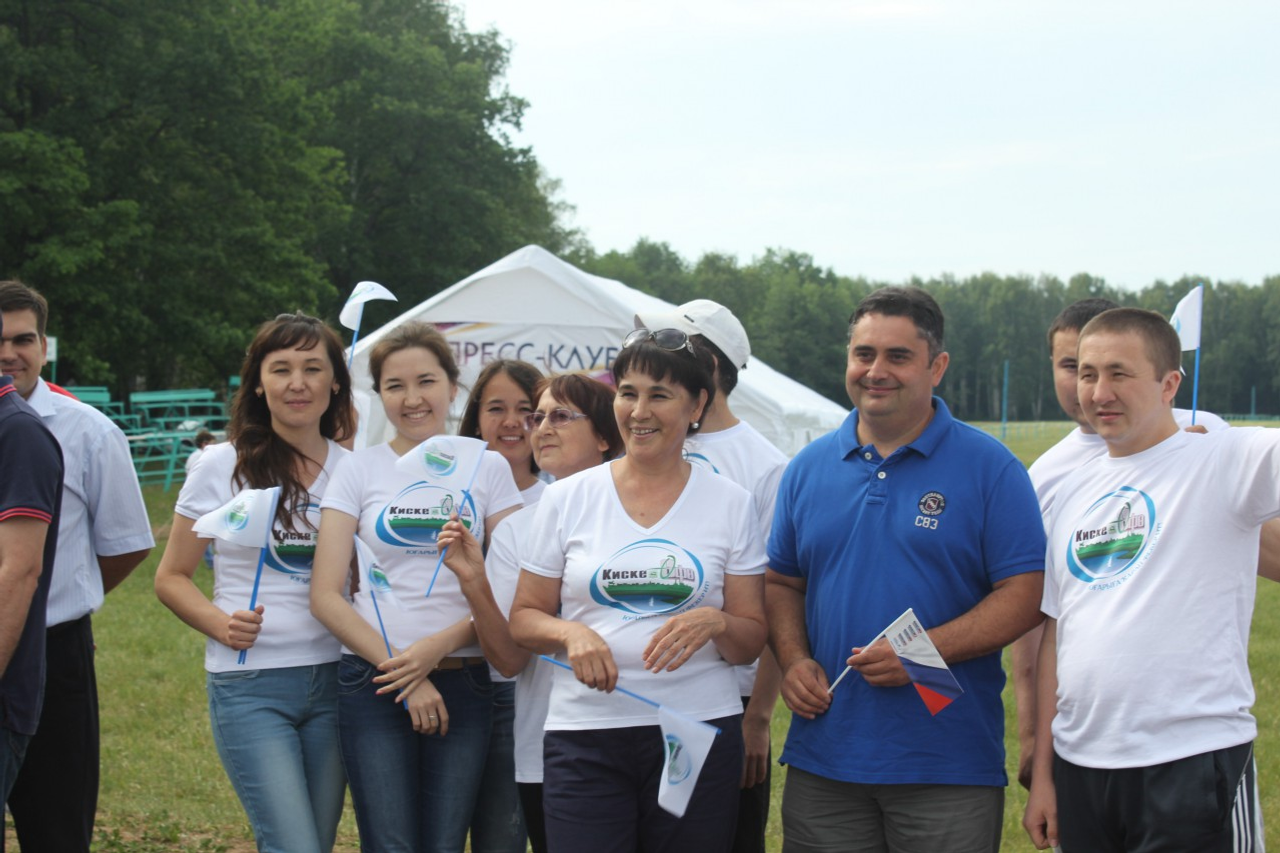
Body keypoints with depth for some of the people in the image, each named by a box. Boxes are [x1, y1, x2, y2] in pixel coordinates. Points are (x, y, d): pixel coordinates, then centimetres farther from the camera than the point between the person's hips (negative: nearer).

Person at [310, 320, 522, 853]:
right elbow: (327, 596, 0)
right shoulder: (359, 470, 5)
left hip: (463, 684, 1)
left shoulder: (487, 468, 7)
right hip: (374, 684, -1)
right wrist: (402, 672, -9)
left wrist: (440, 645, -13)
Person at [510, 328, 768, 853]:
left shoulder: (730, 504, 6)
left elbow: (752, 641, 7)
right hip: (584, 733, 0)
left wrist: (715, 623, -15)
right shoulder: (567, 499, 6)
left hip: (699, 732, 0)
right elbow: (524, 618, 10)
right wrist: (570, 633, -11)